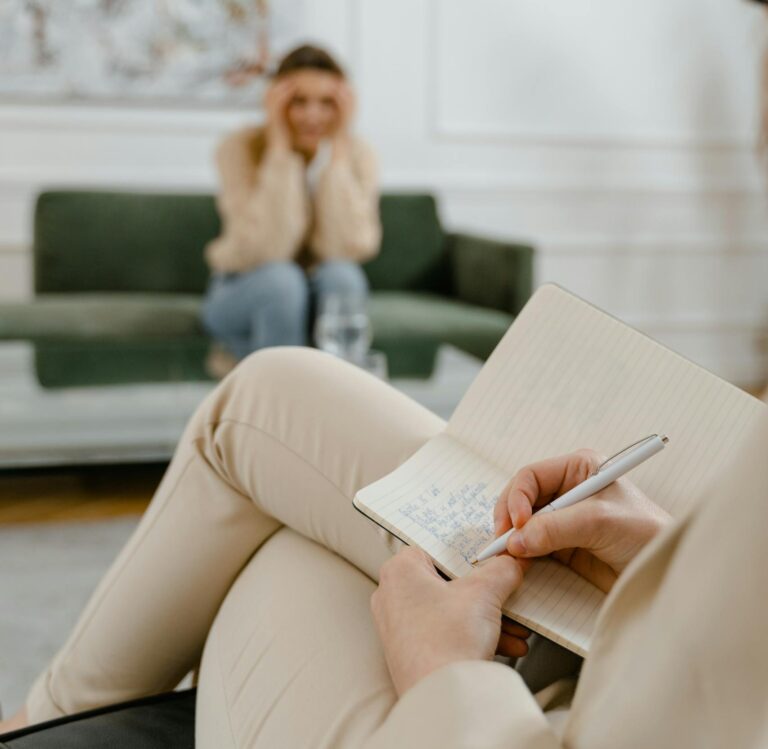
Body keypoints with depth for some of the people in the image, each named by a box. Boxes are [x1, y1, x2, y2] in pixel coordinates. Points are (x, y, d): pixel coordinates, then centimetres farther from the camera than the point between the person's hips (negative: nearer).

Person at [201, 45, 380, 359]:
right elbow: (268, 250, -28)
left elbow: (350, 248, -24)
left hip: (326, 296, 2)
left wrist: (337, 150, -24)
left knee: (340, 275, -31)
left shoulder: (357, 155, -10)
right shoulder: (240, 148, -16)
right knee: (281, 279, -34)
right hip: (241, 295, -2)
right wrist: (280, 150, -28)